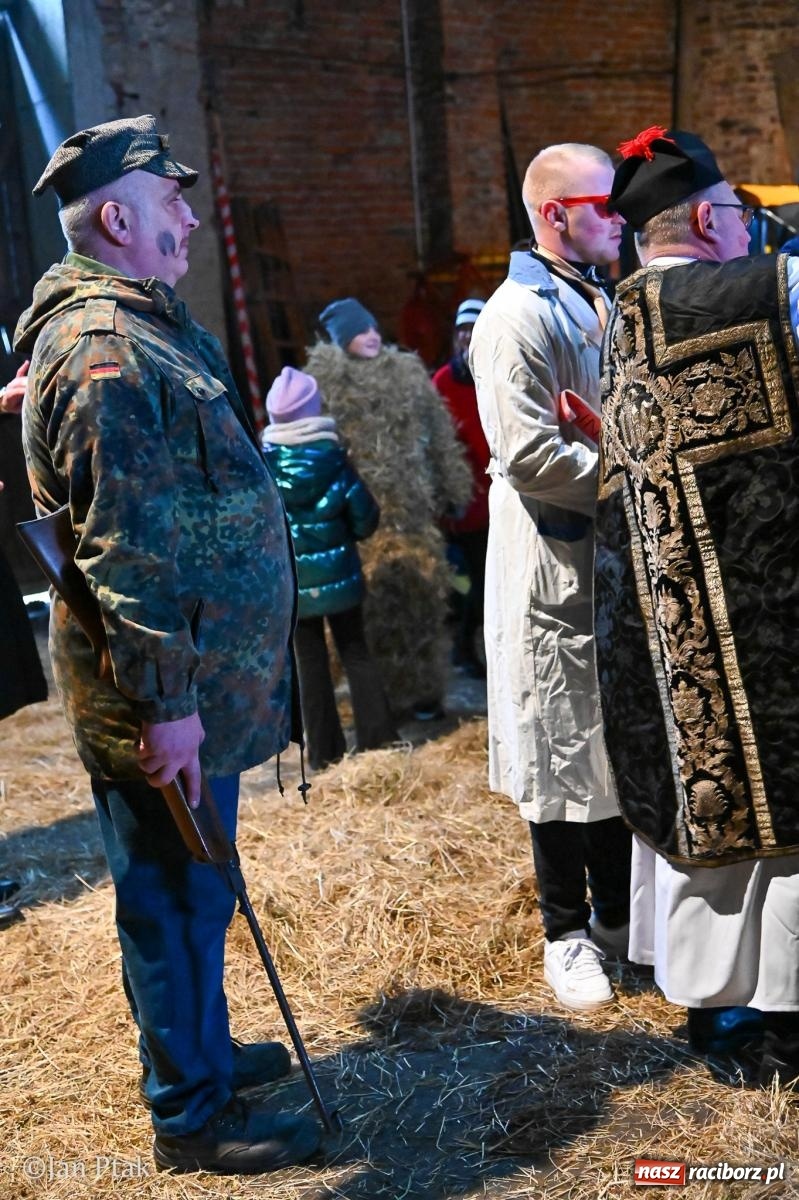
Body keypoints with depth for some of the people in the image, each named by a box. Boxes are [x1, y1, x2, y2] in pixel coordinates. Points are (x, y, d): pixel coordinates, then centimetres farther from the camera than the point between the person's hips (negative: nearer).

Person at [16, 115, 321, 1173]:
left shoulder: (141, 323, 16)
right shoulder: (106, 354, -19)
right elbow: (126, 553, -25)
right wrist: (165, 701, -23)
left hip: (202, 669, 10)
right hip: (166, 688, -10)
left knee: (191, 885, 21)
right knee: (174, 894, 4)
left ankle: (200, 1047, 39)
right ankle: (191, 1113, 20)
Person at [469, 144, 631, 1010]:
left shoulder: (602, 304, 14)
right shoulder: (519, 315, -13)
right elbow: (528, 453, -21)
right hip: (556, 565, -8)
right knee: (562, 752, 3)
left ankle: (617, 914, 31)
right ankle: (567, 936, 19)